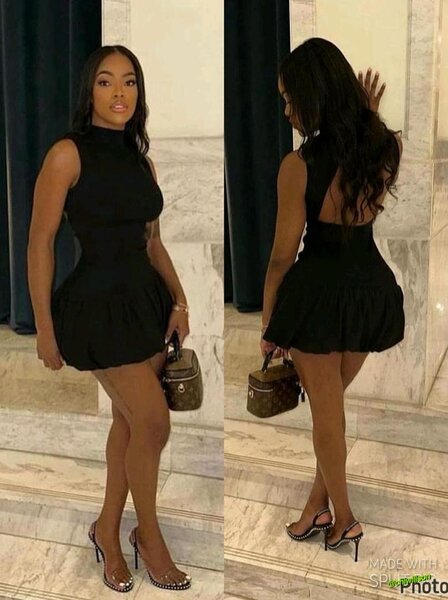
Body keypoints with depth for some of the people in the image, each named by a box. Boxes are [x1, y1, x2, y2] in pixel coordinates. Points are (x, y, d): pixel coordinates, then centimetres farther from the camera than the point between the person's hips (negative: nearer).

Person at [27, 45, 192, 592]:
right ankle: (149, 537, 18)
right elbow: (40, 243, -11)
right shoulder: (68, 154, -11)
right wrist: (45, 329, -12)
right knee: (153, 420, -5)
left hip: (147, 296, 7)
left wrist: (178, 300, 2)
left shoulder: (140, 160, 9)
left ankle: (108, 530, 30)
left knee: (129, 420, 12)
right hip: (97, 302, -7)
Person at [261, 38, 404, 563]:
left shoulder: (298, 166, -20)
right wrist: (370, 118, 10)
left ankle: (343, 517, 28)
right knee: (332, 400, 21)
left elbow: (282, 257, -12)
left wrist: (268, 324, 1)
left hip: (319, 290, -5)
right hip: (371, 287, 5)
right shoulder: (389, 148, -6)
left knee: (327, 408, 13)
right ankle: (320, 501, 32)